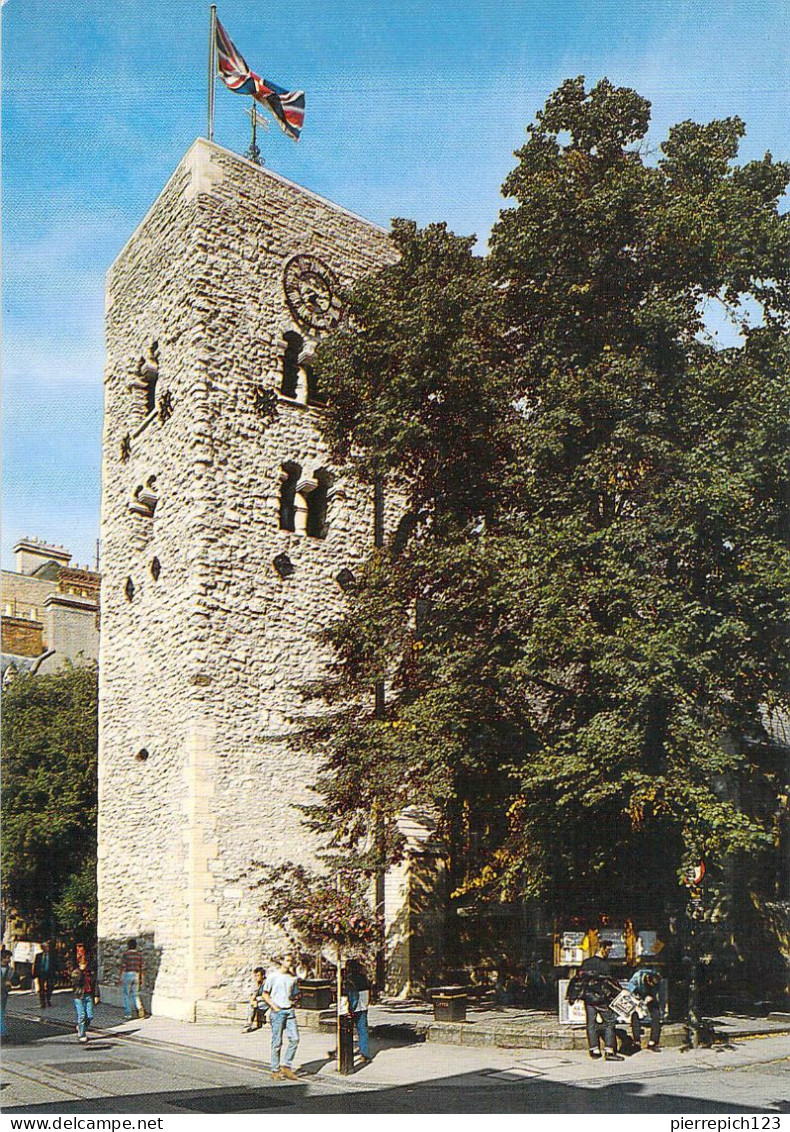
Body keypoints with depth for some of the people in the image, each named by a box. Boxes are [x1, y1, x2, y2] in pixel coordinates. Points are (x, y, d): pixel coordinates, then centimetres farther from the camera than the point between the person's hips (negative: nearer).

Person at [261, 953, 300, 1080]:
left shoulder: (293, 978, 12)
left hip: (290, 1011, 4)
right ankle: (275, 1070, 7)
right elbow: (264, 994, 1)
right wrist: (273, 1006, -9)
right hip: (277, 1012, -4)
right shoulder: (273, 977, -1)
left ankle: (287, 1067, 6)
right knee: (277, 1042, -2)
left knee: (295, 1038, -5)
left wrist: (294, 1001, 3)